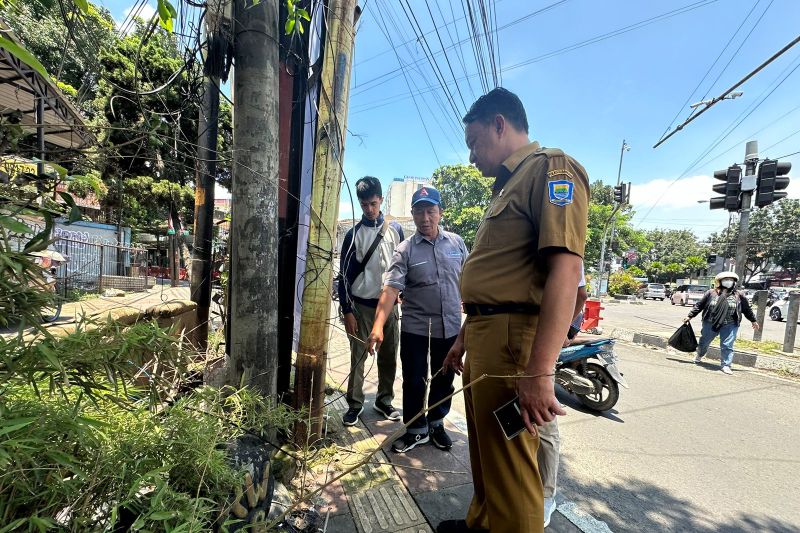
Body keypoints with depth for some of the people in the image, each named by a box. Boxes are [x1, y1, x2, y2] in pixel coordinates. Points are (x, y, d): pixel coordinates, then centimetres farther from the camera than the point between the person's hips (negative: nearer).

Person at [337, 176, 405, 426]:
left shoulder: (395, 229, 5)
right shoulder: (354, 234, -2)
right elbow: (344, 274, -3)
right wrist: (347, 310, -6)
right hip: (361, 305, -2)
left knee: (389, 356, 10)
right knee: (358, 356, 6)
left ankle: (384, 400, 28)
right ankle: (355, 404, 22)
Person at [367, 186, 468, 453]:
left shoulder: (456, 243, 2)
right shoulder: (405, 250, -9)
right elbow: (391, 288, -18)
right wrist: (378, 326, -28)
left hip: (450, 327, 3)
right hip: (415, 328, -3)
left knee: (444, 380, 18)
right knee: (414, 381, 10)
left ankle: (436, 424, 41)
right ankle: (416, 430, 33)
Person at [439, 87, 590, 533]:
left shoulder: (550, 167, -6)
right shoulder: (508, 185, 23)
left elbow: (566, 267, -20)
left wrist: (539, 370, -25)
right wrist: (464, 339, 24)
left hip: (512, 337, -10)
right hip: (483, 335, 10)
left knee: (510, 464, 4)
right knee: (484, 450, 23)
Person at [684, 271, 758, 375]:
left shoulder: (739, 296, 3)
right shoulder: (711, 293, -2)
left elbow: (747, 309, 17)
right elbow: (699, 305, 2)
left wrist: (753, 320, 23)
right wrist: (690, 316, -1)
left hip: (729, 325, 0)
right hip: (710, 323, 0)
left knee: (727, 346, -1)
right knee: (704, 342, 14)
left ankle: (725, 365, 9)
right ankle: (699, 355, 39)